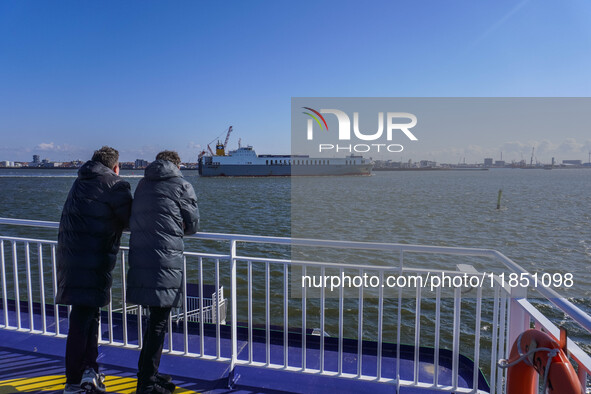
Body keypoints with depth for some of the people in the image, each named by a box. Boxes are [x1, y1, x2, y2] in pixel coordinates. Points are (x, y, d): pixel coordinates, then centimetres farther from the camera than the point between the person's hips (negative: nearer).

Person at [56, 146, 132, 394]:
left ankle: (89, 370, 22)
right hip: (93, 260, -8)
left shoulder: (81, 182, 16)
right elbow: (131, 220, -7)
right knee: (82, 319, 0)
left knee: (88, 312, 17)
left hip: (70, 256, 8)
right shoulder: (115, 184, -8)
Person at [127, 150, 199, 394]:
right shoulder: (181, 185, -1)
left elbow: (132, 223, 19)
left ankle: (147, 373, 31)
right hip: (165, 262, -6)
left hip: (139, 261, 7)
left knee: (155, 318, 19)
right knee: (158, 322, 1)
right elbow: (193, 225, 4)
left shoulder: (142, 184, 17)